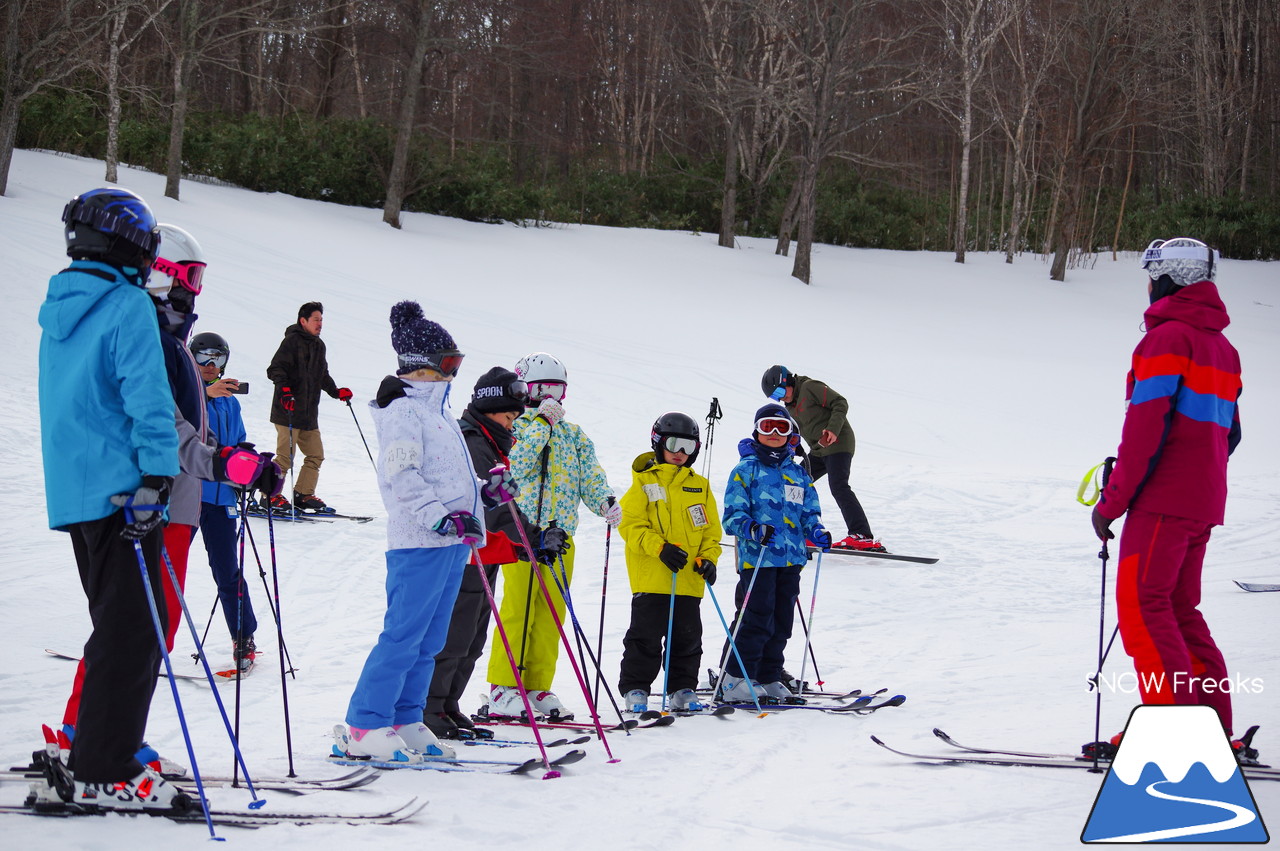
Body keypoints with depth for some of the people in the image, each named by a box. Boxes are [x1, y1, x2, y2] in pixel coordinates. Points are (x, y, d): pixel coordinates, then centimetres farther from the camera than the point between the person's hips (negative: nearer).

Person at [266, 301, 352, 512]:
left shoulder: (319, 345, 17)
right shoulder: (292, 341, -8)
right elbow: (276, 369, -14)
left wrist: (336, 391, 18)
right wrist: (284, 389, -27)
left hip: (309, 414, 8)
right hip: (288, 411, -8)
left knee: (316, 455, 8)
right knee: (285, 457, -9)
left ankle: (303, 494, 17)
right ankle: (270, 495, 1)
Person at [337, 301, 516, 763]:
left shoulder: (435, 408, 21)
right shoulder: (401, 410, -9)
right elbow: (402, 478, -18)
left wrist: (484, 492, 16)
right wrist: (443, 517, -26)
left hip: (451, 542, 9)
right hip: (419, 541, -9)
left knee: (429, 639, 10)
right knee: (404, 634, -11)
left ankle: (405, 721, 15)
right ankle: (364, 727, -8)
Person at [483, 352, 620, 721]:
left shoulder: (574, 435, 18)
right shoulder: (516, 426, 0)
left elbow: (590, 476, 12)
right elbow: (517, 465, -17)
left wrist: (605, 502, -8)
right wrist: (542, 422, -17)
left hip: (560, 533, 6)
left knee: (552, 614, 6)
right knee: (518, 610, -10)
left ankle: (538, 687, 12)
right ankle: (502, 689, -7)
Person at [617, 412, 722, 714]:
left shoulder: (700, 487, 15)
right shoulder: (643, 483, 2)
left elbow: (710, 530, 17)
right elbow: (630, 524, -6)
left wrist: (707, 559, 0)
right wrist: (660, 548, -18)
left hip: (689, 581, 4)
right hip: (650, 579, -4)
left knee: (688, 638, 8)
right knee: (645, 637, -2)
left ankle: (683, 691, 17)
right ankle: (634, 691, 5)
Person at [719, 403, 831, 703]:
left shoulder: (798, 473, 15)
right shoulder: (746, 470, 0)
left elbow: (808, 513, 19)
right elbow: (732, 515, -6)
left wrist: (817, 532, -2)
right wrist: (753, 529, -25)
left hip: (791, 558, 6)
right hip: (756, 557, -6)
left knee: (782, 622, 10)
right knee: (758, 620, -12)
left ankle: (768, 678, 21)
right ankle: (735, 679, -5)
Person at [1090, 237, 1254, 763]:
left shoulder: (1166, 338, -10)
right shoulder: (1222, 347, 18)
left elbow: (1146, 427, -17)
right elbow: (1228, 433, 20)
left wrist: (1113, 500, -13)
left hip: (1163, 501, -9)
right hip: (1204, 504, 9)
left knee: (1140, 606, -8)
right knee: (1178, 610, 12)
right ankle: (1214, 730, 9)